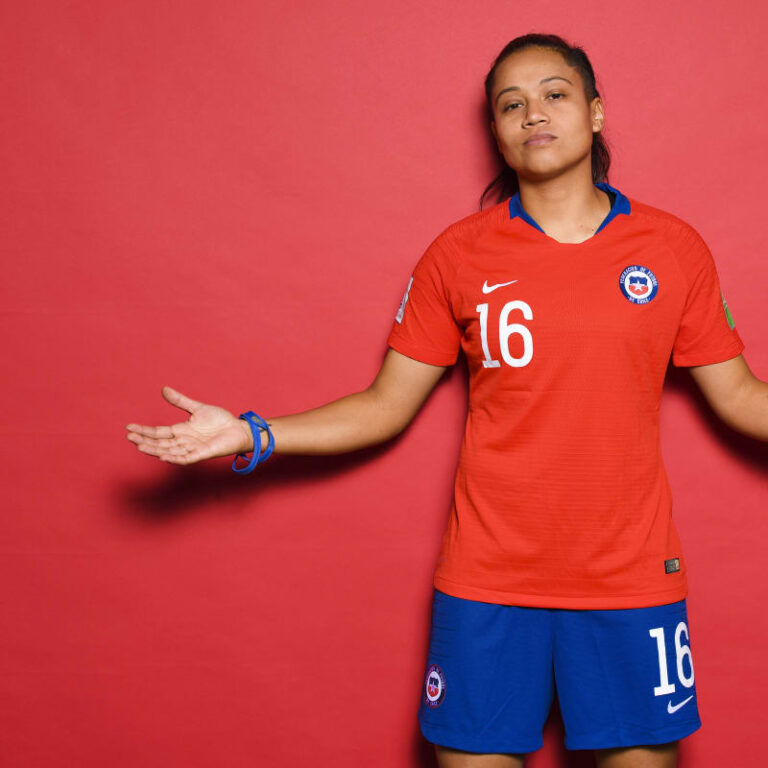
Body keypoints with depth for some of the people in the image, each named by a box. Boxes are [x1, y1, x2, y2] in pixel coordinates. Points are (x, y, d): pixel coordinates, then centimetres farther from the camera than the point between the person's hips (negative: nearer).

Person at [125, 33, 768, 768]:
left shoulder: (673, 247, 2)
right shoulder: (458, 255, 0)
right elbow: (385, 406, 3)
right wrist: (248, 434, -7)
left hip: (629, 576, 1)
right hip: (488, 578, 0)